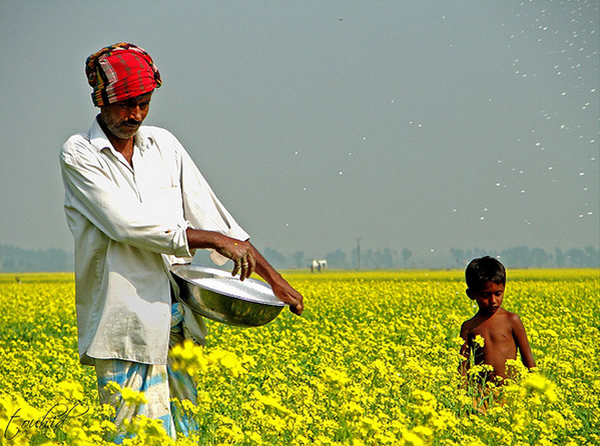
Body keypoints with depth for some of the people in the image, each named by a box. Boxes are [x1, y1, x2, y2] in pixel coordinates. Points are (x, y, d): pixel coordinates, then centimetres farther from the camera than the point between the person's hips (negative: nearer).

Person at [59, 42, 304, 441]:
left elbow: (210, 213, 14)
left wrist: (273, 277, 9)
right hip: (127, 326, -5)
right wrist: (211, 239, -12)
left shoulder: (163, 145, 12)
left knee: (186, 431, 3)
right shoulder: (78, 155, -4)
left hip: (177, 318, 5)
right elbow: (126, 223, -14)